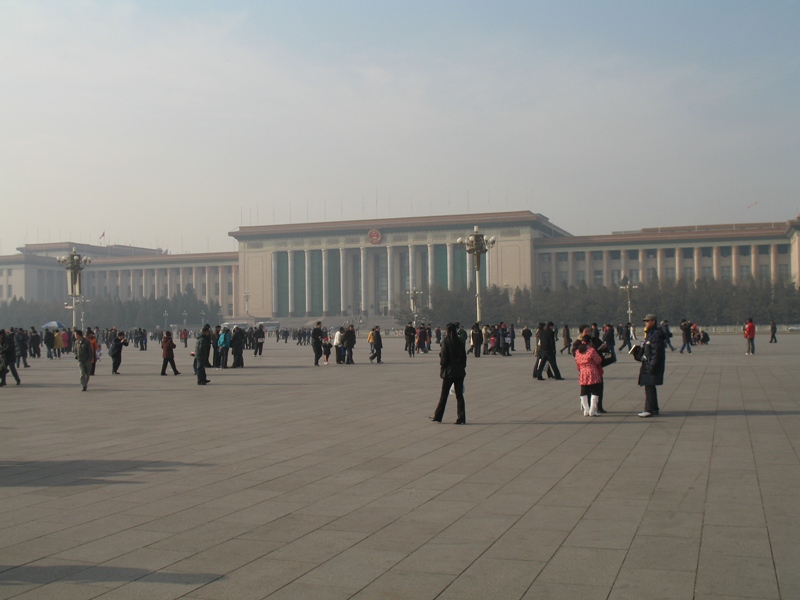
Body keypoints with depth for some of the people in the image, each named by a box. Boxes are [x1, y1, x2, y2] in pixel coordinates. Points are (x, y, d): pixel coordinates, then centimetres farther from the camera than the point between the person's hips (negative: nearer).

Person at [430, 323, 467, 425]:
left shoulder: (445, 342, -10)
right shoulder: (460, 343, 5)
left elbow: (443, 358, -12)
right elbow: (464, 357, 7)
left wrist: (442, 370, 1)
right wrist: (462, 368, 13)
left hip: (449, 372, -4)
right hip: (460, 372, 4)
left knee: (444, 395, 6)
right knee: (459, 395, 5)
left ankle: (437, 417, 16)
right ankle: (461, 419, 2)